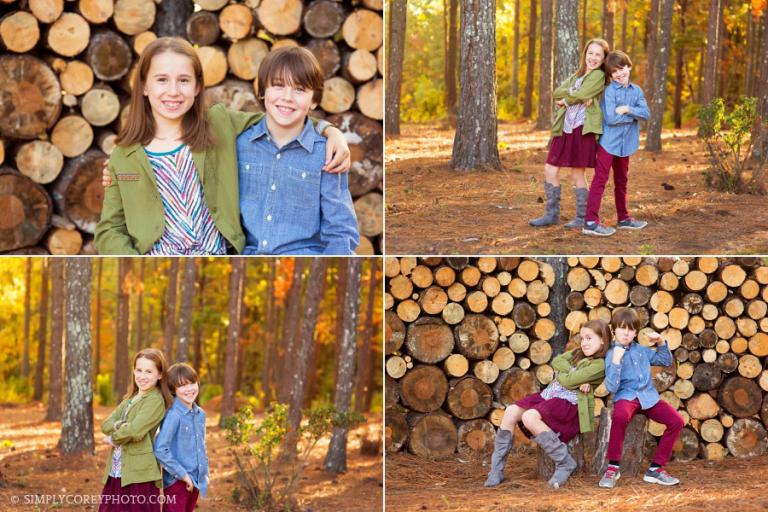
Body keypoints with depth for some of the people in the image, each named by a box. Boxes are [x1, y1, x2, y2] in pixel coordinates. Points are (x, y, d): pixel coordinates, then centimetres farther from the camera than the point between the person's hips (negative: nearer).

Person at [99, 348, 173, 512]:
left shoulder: (155, 401, -8)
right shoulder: (130, 399, 18)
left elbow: (134, 431, -21)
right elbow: (106, 425, 7)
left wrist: (114, 438, -2)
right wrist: (121, 426, -13)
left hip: (139, 476, -8)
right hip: (116, 474, 8)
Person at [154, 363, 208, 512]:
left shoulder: (200, 414, 8)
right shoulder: (173, 415, -15)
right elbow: (160, 449, -22)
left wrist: (204, 475, 10)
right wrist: (182, 474, -18)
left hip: (194, 481, 7)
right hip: (176, 481, -7)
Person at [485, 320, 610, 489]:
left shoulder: (599, 365, -8)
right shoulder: (578, 353, 19)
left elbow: (568, 381, -15)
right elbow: (557, 361, 3)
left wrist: (561, 373, 6)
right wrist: (577, 378, -10)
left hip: (569, 403, -9)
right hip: (548, 394, 9)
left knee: (529, 417, -33)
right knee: (510, 412, -13)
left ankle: (565, 462, -20)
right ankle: (496, 469, -11)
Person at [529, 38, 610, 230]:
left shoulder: (598, 76, -3)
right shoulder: (576, 76, 21)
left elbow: (579, 95, -15)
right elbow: (557, 92, 7)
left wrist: (565, 98, 2)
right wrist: (574, 96, -11)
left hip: (583, 129, -7)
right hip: (565, 127, 7)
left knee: (577, 173, -2)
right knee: (550, 170, 5)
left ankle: (582, 217, 10)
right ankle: (552, 214, 15)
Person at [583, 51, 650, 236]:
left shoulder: (636, 90, 7)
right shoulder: (610, 91, -10)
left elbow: (645, 113, -5)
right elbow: (611, 118, -19)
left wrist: (627, 109, -18)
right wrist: (634, 115, -10)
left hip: (625, 144, 6)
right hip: (609, 142, -6)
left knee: (622, 181, 17)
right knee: (600, 180, -10)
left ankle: (623, 218, 28)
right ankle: (591, 222, -14)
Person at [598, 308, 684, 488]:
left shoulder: (641, 350, 15)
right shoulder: (611, 354, -2)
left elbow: (666, 361, 28)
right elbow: (611, 387, -12)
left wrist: (662, 343, 11)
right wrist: (616, 362, -23)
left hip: (648, 396, 6)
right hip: (626, 397, -5)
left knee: (677, 421, -16)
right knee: (620, 416, -41)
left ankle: (656, 468, -6)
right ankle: (612, 467, -24)